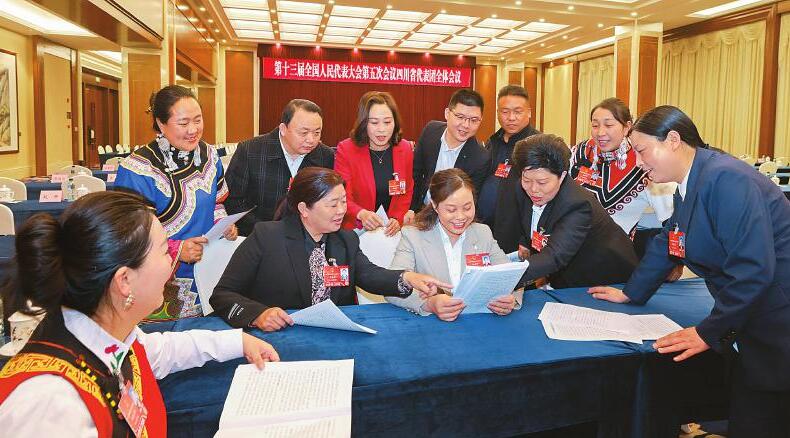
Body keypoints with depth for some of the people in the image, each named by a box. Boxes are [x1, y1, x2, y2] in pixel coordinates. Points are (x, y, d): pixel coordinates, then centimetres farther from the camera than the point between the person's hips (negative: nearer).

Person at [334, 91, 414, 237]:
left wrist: (397, 219, -5)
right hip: (356, 231, -3)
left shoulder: (405, 149, 5)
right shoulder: (346, 150, -5)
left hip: (392, 231, 3)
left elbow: (407, 192, 13)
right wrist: (361, 214, -28)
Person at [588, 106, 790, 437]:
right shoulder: (689, 186, 9)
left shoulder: (726, 179, -22)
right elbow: (666, 245, 21)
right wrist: (629, 293, 25)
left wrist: (709, 332, -19)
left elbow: (753, 269, -26)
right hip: (749, 325, 9)